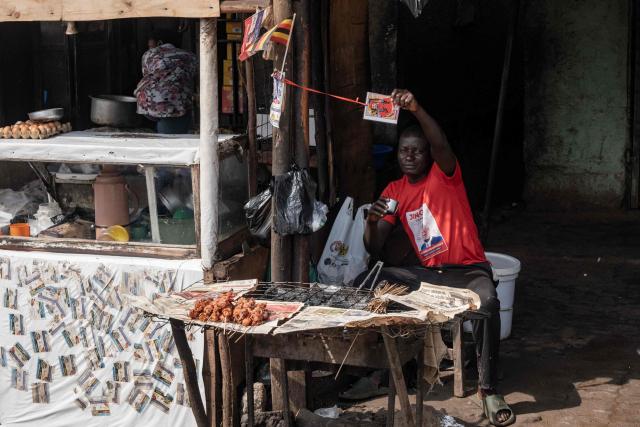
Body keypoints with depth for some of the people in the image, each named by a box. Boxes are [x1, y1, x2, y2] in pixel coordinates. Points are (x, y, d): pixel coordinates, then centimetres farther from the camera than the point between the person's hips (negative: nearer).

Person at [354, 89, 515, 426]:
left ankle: (488, 388, -24)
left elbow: (441, 145, -33)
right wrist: (371, 221, -21)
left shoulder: (445, 176, -7)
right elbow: (374, 250, 1)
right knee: (364, 284, -10)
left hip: (468, 270, -5)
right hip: (427, 272, 5)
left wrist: (417, 110, -49)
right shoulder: (393, 192, 6)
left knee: (488, 302, -38)